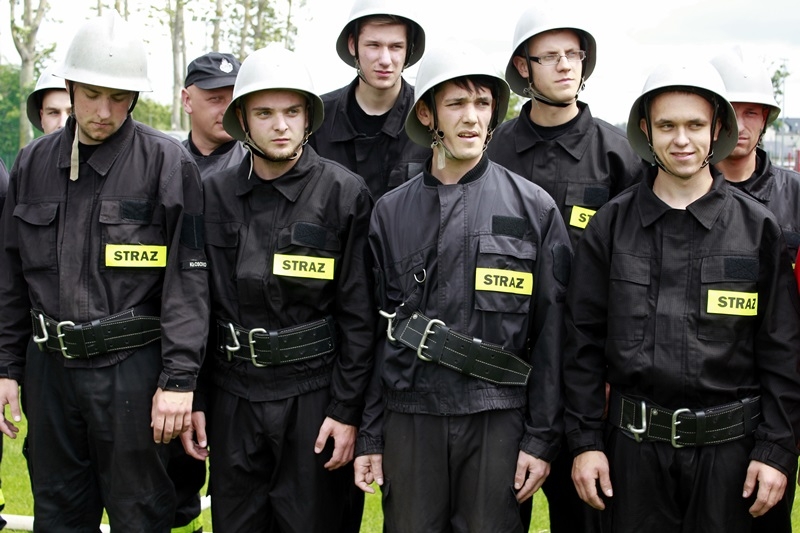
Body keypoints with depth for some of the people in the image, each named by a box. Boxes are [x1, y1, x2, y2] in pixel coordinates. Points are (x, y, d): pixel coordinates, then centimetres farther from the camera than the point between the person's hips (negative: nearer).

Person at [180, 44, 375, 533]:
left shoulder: (345, 193, -6)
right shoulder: (215, 194, 4)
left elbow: (358, 315, -7)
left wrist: (346, 410, -9)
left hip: (313, 394, -3)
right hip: (233, 395, 3)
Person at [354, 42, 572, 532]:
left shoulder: (535, 208, 0)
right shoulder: (392, 211, 7)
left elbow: (551, 334, -1)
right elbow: (377, 331, 8)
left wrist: (542, 438, -4)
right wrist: (370, 435, 6)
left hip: (498, 417, -1)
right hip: (410, 415, 2)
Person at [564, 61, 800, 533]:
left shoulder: (758, 227, 1)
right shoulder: (612, 224, 3)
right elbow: (584, 340, 4)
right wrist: (586, 441, -1)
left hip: (728, 445, 0)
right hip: (634, 442, 1)